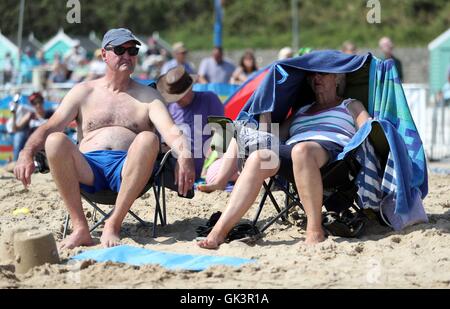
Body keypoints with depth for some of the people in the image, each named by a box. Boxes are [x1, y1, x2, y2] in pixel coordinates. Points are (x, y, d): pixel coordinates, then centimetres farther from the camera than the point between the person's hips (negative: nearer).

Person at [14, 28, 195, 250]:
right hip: (88, 170, 1)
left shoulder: (147, 95, 18)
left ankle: (113, 224, -30)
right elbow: (50, 127, 7)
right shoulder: (83, 92, 20)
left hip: (127, 172, 0)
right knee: (55, 141, -28)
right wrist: (26, 154, -14)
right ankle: (80, 228, -29)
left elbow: (170, 130, 0)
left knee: (148, 139, -31)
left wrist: (184, 155, -24)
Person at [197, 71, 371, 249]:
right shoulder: (300, 111, 39)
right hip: (292, 153, 4)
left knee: (302, 150, -42)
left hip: (332, 149, -4)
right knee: (259, 157, -30)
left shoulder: (351, 106, 29)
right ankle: (219, 232, -44)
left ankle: (315, 232, -42)